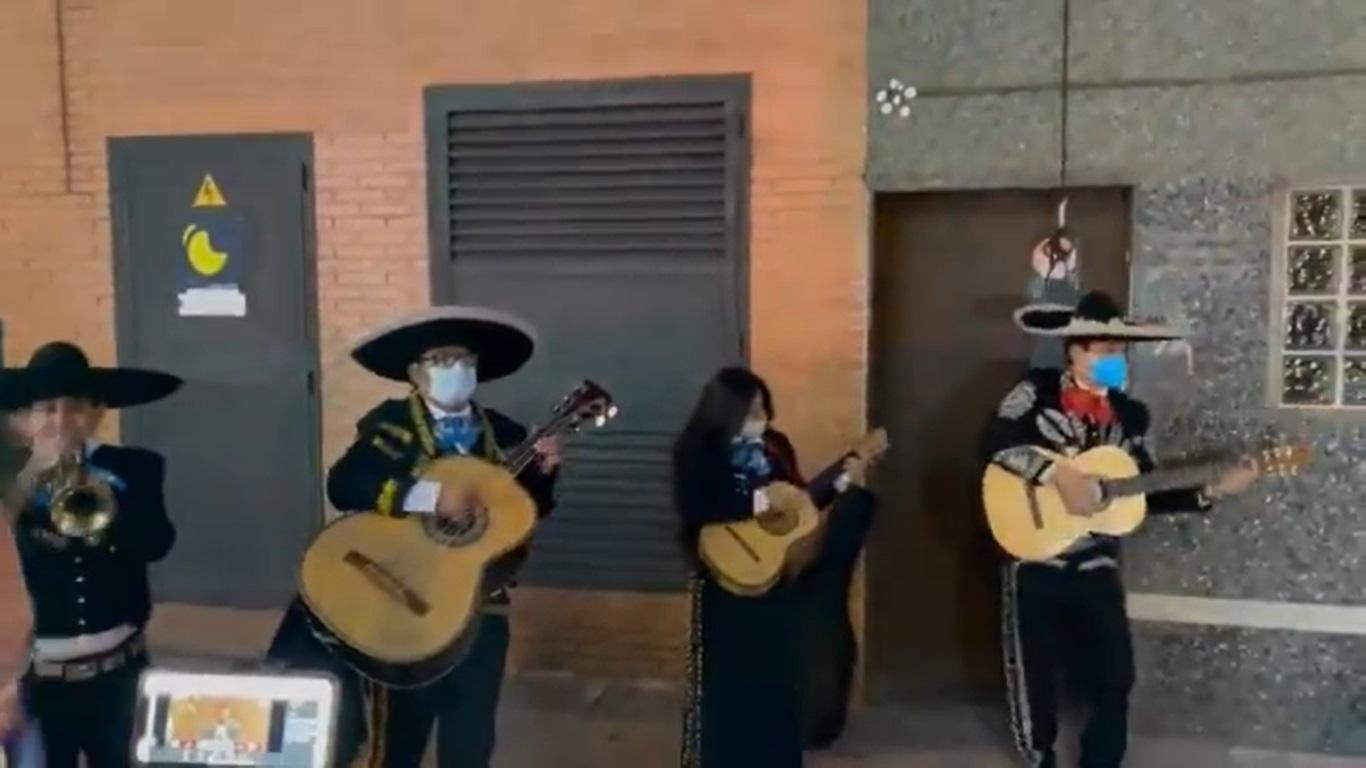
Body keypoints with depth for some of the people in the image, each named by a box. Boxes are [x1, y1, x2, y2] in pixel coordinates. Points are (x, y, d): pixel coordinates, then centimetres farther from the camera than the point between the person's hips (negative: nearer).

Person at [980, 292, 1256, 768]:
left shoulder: (1130, 415, 6)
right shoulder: (1036, 392, -7)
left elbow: (1148, 493, 7)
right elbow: (993, 442, -22)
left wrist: (1213, 490, -3)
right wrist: (1058, 475, -28)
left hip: (1096, 564, 4)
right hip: (1035, 561, -4)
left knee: (1114, 678, 8)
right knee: (1035, 675, 7)